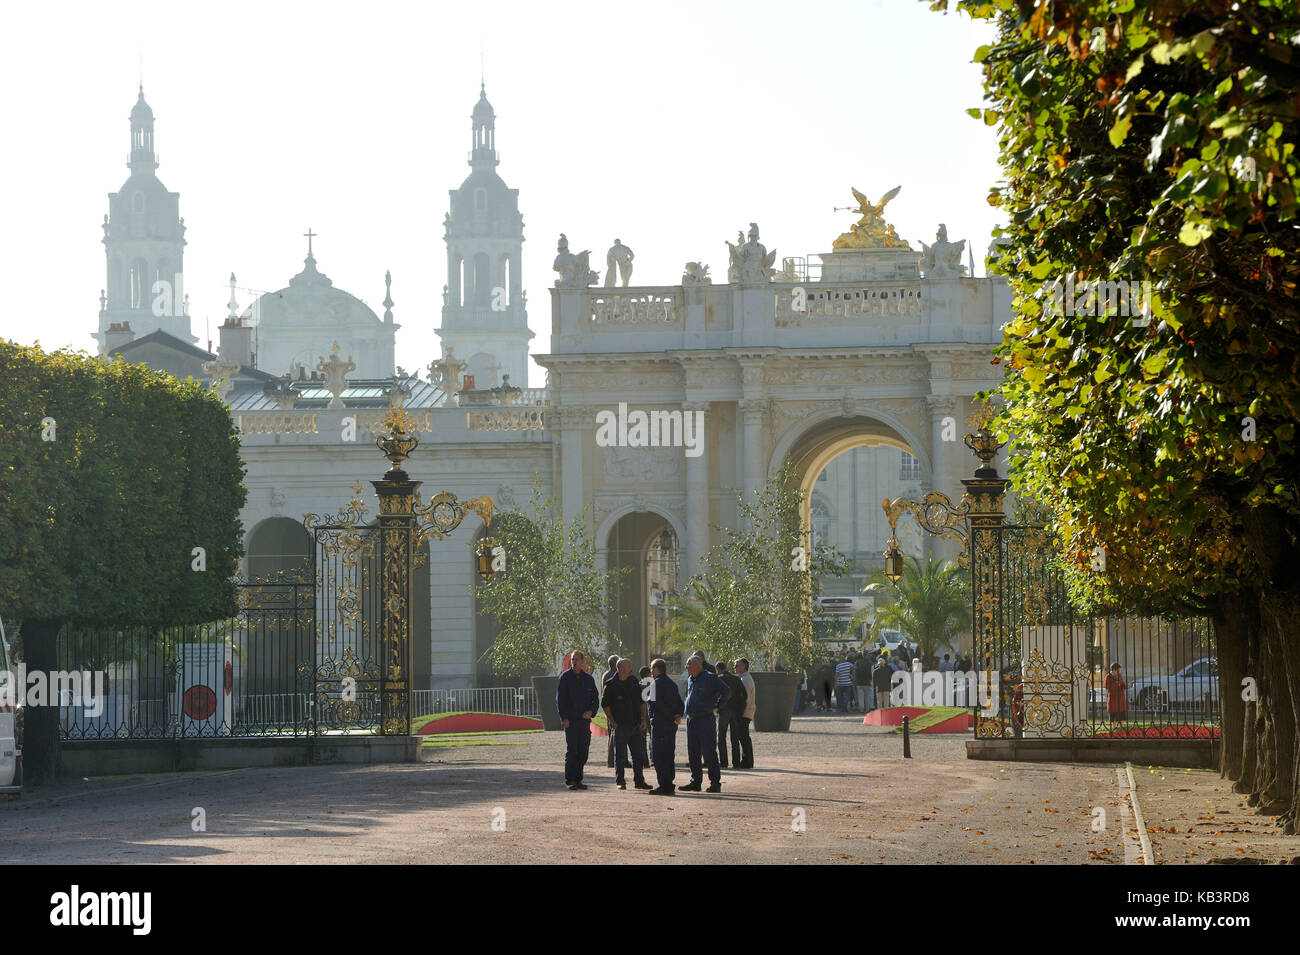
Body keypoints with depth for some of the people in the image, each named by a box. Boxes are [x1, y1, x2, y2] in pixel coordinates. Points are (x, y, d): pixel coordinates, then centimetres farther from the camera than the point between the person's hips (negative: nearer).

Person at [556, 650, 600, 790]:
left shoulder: (588, 679, 11)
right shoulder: (565, 677, 0)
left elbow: (596, 698, 13)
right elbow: (560, 699, -4)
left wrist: (591, 711, -6)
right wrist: (564, 718, -13)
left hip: (585, 719, 4)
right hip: (570, 720, -4)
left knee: (583, 752, 5)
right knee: (571, 751, -8)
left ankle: (578, 780, 13)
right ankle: (570, 780, -7)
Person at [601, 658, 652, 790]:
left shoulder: (635, 682, 10)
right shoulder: (611, 685, -6)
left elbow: (642, 701, 18)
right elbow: (605, 704, -5)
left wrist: (643, 719, 10)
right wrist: (612, 721, -10)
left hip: (635, 725, 5)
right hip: (619, 725, -5)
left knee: (639, 754, 7)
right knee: (620, 755, -1)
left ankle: (639, 781, 14)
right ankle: (620, 781, 7)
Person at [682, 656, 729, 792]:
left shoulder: (710, 678, -9)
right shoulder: (689, 679, 14)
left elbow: (726, 692, -9)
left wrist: (716, 707, -5)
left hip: (705, 720, -7)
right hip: (691, 720, 8)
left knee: (709, 753, -7)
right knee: (693, 754, 9)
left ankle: (715, 783, -3)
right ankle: (695, 782, 15)